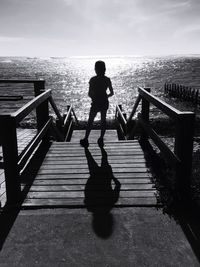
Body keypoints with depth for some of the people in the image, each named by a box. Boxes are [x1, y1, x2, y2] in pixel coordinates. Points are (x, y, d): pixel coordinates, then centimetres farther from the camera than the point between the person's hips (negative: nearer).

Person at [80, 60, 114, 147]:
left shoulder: (93, 80, -13)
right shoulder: (107, 80, -5)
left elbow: (89, 94, -11)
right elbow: (112, 93, -1)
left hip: (96, 103, -2)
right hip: (105, 103, 2)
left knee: (90, 121, 12)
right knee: (103, 120, 17)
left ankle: (86, 139, 19)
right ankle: (101, 139, 21)